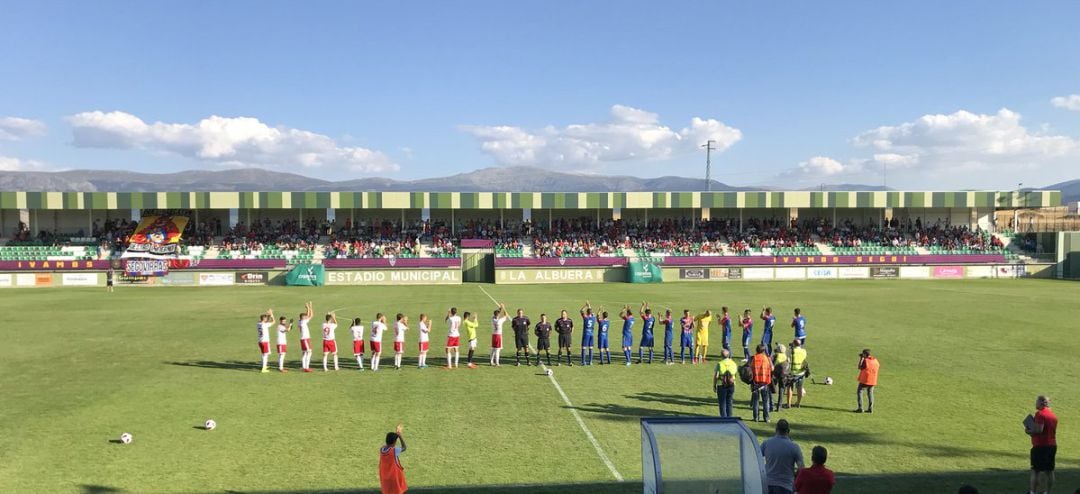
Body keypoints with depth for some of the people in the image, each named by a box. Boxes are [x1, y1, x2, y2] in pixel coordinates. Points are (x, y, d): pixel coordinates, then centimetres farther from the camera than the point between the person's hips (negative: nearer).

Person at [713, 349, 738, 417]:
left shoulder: (719, 364, -11)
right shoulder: (733, 363, 2)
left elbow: (715, 376, -11)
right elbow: (736, 374, 6)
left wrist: (714, 385, -1)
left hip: (722, 386, -4)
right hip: (731, 386, 4)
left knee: (722, 403, 6)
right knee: (729, 403, 13)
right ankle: (729, 417, 15)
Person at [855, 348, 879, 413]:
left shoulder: (865, 360, -16)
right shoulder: (875, 360, 4)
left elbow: (859, 367, -8)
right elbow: (878, 365, 24)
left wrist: (861, 359, -5)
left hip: (865, 380, -6)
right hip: (872, 381, 6)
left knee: (859, 392, 2)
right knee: (870, 393, 16)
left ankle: (860, 408, -6)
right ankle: (870, 409, 15)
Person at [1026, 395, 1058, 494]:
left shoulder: (1040, 413, -15)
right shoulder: (1053, 415, 12)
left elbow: (1039, 430, -24)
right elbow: (1053, 431, 19)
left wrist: (1029, 431, -6)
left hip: (1040, 446, -8)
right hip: (1052, 445, 8)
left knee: (1035, 471, -1)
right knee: (1049, 471, 11)